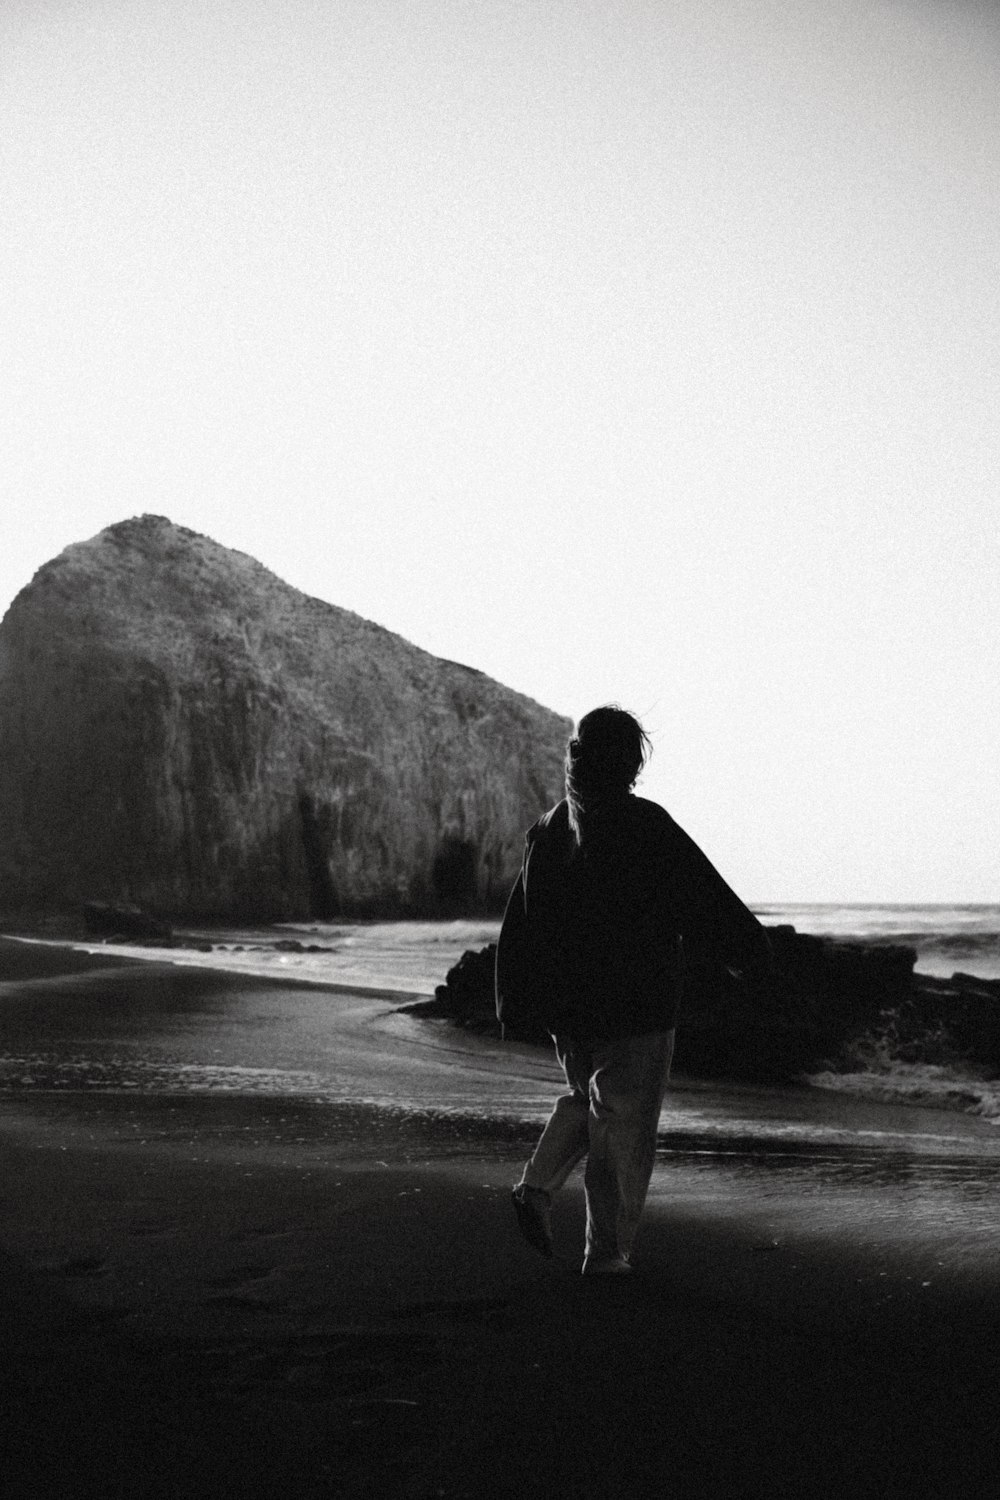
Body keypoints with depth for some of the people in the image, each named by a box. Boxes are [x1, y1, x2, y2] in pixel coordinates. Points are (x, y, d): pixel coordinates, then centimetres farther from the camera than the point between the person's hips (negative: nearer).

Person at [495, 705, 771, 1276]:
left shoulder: (548, 829, 5)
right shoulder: (646, 825, -13)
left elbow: (519, 926, 9)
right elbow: (708, 898, -10)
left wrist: (516, 1009, 15)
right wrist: (754, 951, 3)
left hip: (564, 1009, 6)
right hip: (634, 1009, -6)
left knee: (587, 1096, 26)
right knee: (624, 1128, 4)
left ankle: (539, 1187, 7)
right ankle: (607, 1254, 9)